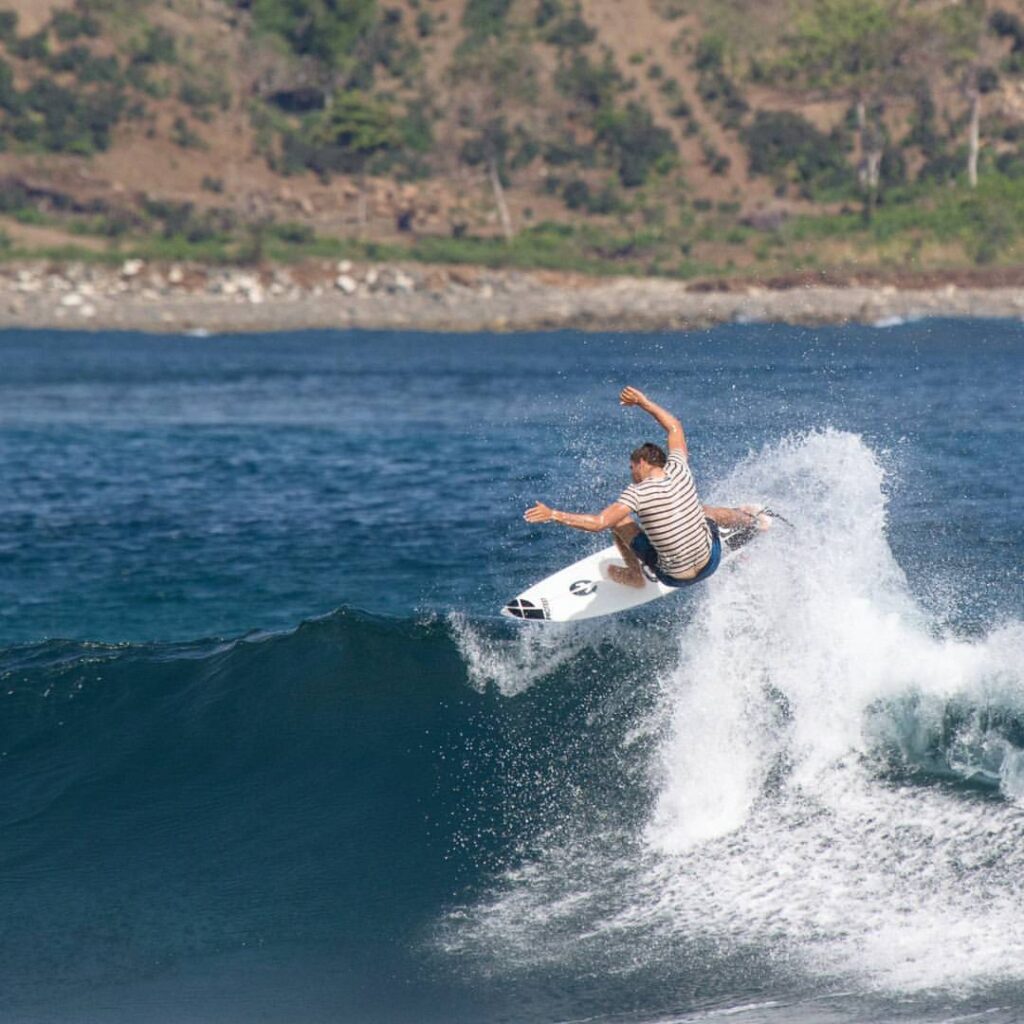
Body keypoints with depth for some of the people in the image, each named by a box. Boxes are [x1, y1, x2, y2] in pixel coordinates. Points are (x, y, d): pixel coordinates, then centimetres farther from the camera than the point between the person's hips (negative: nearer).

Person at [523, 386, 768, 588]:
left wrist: (553, 515, -24)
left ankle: (634, 576, 31)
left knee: (619, 521, 10)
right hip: (710, 562, 4)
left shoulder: (637, 493, -22)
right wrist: (643, 402, 19)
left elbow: (597, 523, -31)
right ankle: (752, 520, 58)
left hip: (675, 576, -4)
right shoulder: (678, 469, -8)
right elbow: (674, 427, 11)